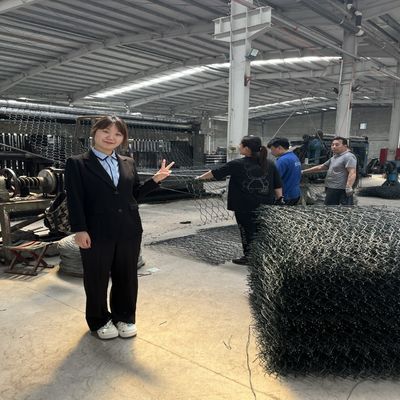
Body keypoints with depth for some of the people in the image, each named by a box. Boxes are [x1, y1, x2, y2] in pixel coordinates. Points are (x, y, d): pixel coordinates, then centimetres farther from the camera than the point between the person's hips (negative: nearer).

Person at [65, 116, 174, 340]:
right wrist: (80, 230, -15)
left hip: (129, 231, 4)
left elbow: (135, 194, 11)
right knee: (97, 279, 11)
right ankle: (99, 320, 33)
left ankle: (124, 317, 34)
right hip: (97, 233, -4)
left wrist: (156, 180, 0)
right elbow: (75, 200, -8)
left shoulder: (128, 163, 10)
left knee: (127, 276, 14)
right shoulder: (77, 163, -3)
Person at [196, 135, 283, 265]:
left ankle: (248, 257, 21)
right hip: (266, 207, 4)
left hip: (244, 207, -4)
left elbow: (215, 173, 1)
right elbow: (278, 185, 3)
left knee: (247, 231, 11)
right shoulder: (270, 164, 1)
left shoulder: (237, 164, -9)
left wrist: (201, 177, 16)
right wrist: (279, 200, 13)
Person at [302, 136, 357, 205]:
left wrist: (349, 187, -35)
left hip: (340, 191, -11)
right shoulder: (334, 158, 21)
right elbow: (320, 167, 27)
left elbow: (352, 173, -22)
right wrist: (304, 171, 25)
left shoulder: (348, 157, -11)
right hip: (331, 190, 11)